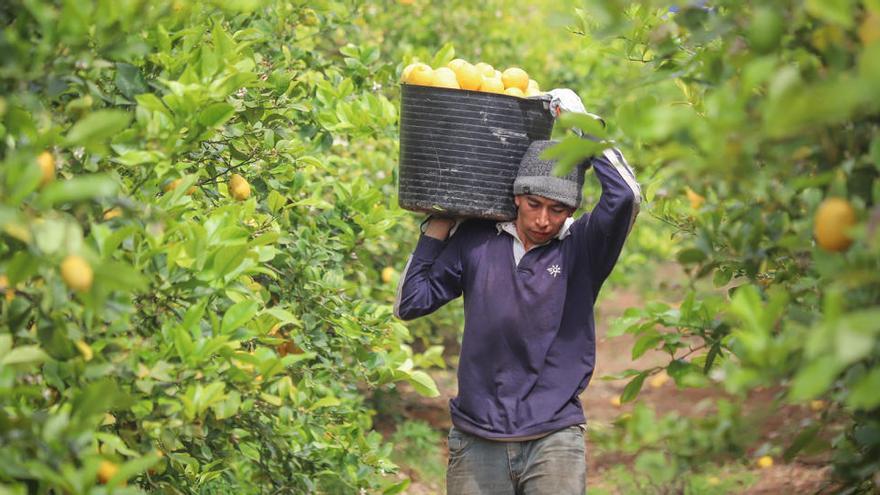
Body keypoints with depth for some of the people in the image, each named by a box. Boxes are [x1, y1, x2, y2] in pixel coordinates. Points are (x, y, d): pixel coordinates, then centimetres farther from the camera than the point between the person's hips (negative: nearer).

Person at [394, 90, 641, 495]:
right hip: (476, 441, 2)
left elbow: (625, 196, -19)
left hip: (553, 439, -2)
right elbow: (410, 303, 8)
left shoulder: (581, 248, -1)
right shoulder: (476, 242, 5)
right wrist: (437, 228, 6)